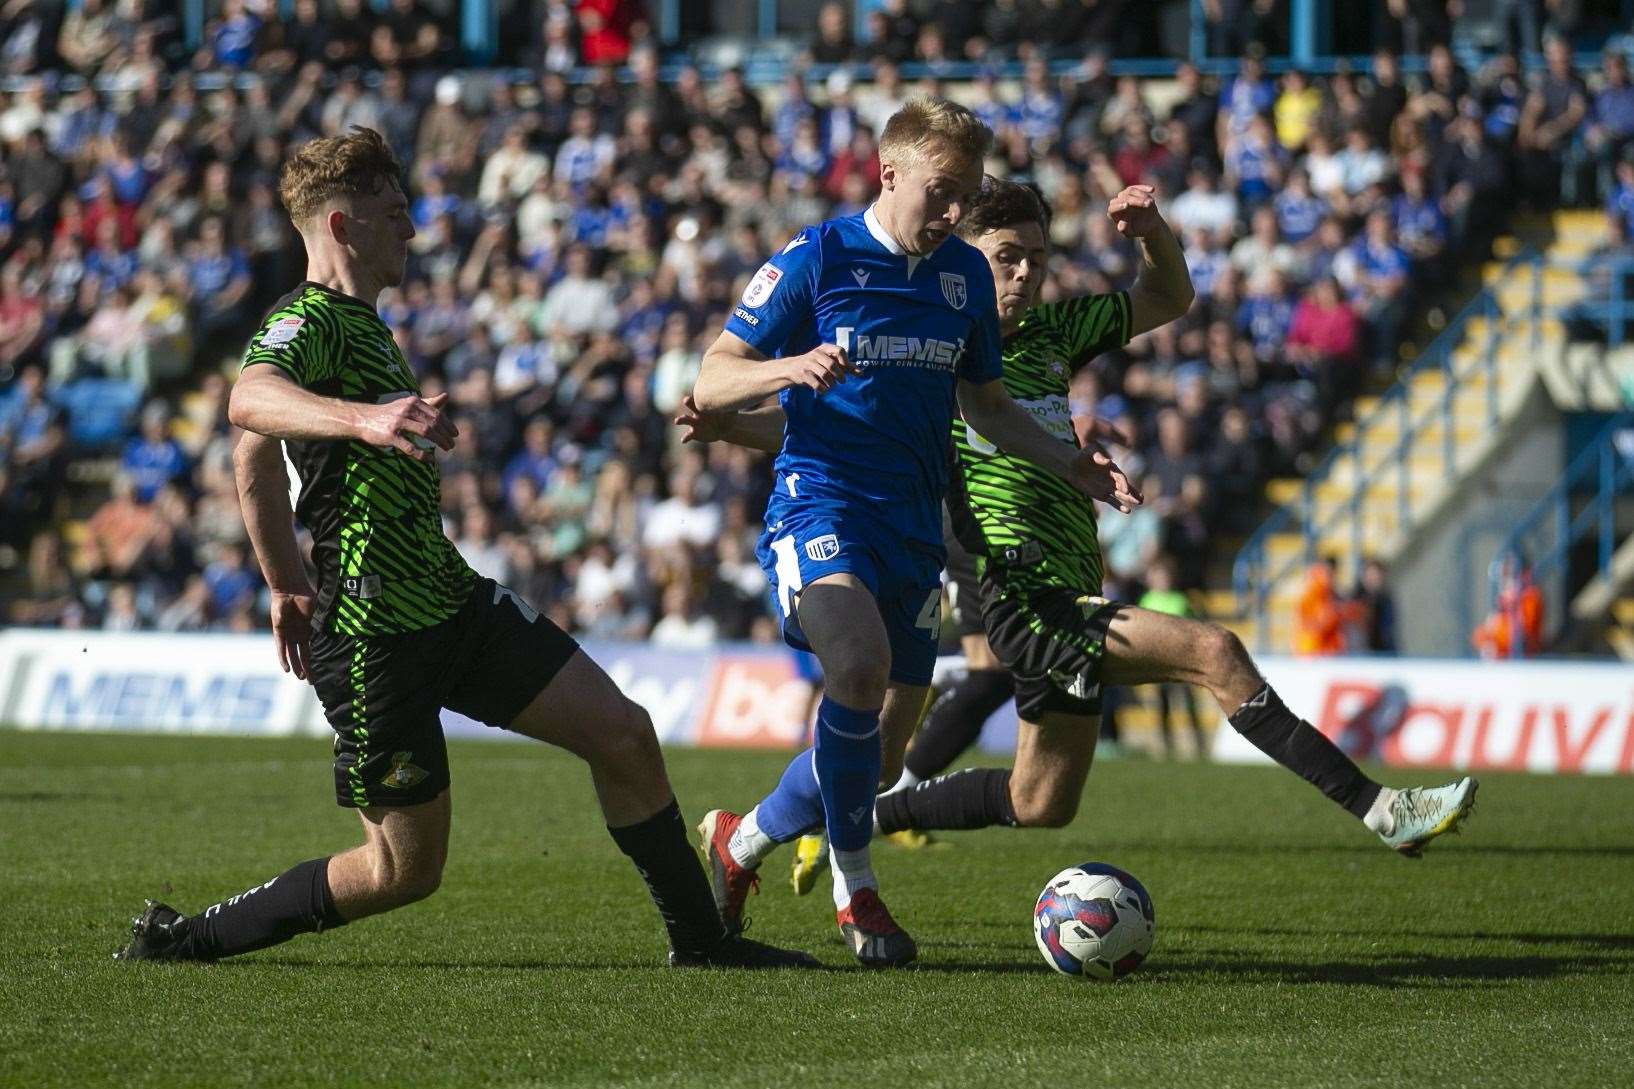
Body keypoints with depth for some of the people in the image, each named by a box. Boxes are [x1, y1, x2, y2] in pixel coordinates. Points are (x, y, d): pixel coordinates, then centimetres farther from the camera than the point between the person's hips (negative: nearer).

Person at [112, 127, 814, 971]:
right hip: (375, 638, -9)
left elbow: (255, 460, 26)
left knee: (623, 734, 3)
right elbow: (250, 400, -40)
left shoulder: (361, 324, 16)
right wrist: (366, 419, -56)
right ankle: (181, 939, 8)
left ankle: (699, 940, 14)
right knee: (406, 869, -3)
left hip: (452, 604, 9)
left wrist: (288, 587, 29)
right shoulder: (309, 320, -15)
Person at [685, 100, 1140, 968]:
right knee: (859, 667, -33)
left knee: (876, 754, 4)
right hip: (819, 500, -6)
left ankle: (743, 840, 33)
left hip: (914, 524, 6)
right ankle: (854, 887, -15)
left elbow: (983, 403, 24)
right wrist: (791, 368, -25)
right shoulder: (815, 259, -5)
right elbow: (711, 384, -5)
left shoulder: (965, 276, 11)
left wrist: (1071, 466, 9)